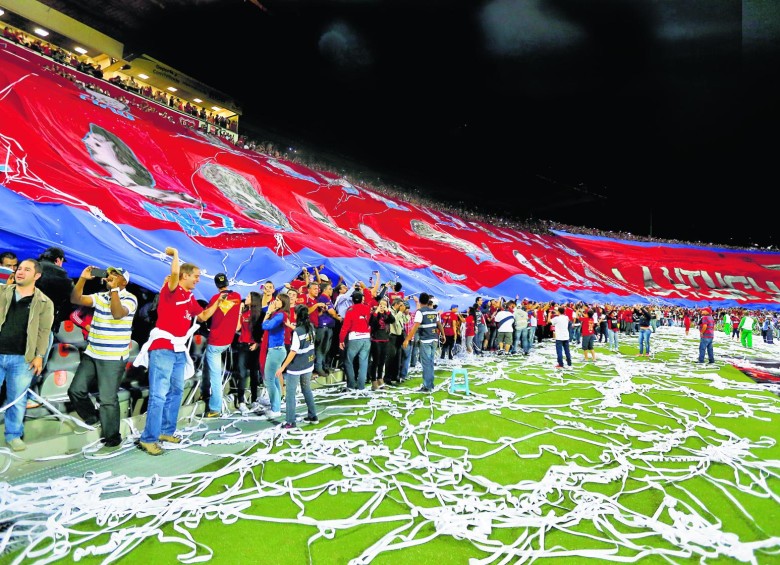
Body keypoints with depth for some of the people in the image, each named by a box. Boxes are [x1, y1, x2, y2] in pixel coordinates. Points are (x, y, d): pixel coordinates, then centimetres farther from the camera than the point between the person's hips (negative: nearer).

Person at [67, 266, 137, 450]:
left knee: (108, 399, -3)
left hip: (114, 358, -7)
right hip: (91, 354, 7)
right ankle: (93, 417, 33)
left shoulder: (129, 298, -9)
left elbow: (118, 313, -27)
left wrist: (114, 289, -27)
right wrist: (82, 279, -6)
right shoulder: (100, 296, 12)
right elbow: (75, 299, 3)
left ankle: (112, 436, 13)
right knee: (76, 390, 8)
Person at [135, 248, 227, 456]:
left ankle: (166, 431, 24)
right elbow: (174, 273, -29)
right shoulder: (171, 290, -9)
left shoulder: (190, 298, 14)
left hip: (180, 350, 8)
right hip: (163, 348, -8)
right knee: (159, 395, -8)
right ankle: (148, 438, -1)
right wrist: (175, 254, -13)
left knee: (176, 392, 14)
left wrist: (217, 303, 13)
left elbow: (203, 315, 23)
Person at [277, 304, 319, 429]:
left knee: (290, 394, 6)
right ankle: (313, 416, 29)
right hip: (308, 365, 7)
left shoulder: (297, 331, -20)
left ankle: (290, 422, 10)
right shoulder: (311, 327, -2)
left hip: (295, 367, -7)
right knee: (307, 390, 22)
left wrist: (282, 367, -16)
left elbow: (293, 352, -21)